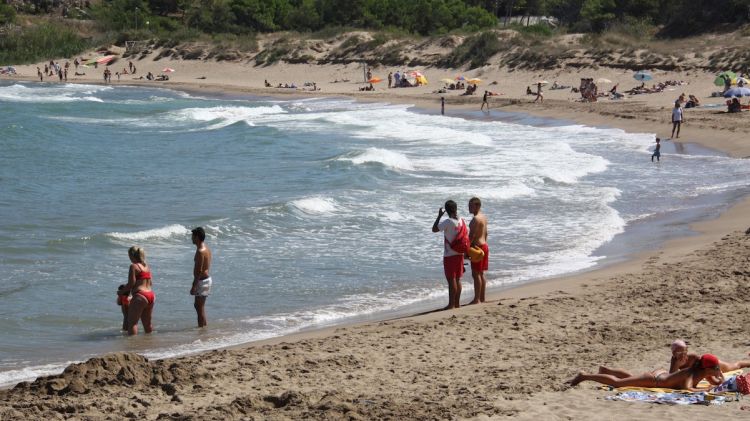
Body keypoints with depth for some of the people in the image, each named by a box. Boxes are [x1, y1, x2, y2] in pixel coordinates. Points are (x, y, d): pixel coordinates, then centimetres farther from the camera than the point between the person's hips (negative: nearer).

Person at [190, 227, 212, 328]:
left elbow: (199, 271, -23)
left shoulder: (200, 251, -20)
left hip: (202, 281, -10)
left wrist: (194, 286, -21)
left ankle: (202, 327, 2)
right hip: (206, 278, 10)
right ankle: (204, 325, 27)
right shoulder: (206, 248, 11)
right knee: (198, 305, 20)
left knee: (200, 307, -3)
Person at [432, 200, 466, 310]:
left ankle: (451, 304, -2)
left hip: (449, 255, -7)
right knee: (457, 280, 13)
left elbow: (434, 229, -12)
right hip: (459, 254, 7)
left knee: (451, 280, -4)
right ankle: (457, 303, 18)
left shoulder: (448, 222, -17)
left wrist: (439, 216, -4)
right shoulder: (461, 221, 4)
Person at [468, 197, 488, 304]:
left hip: (477, 247, -10)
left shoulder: (475, 219, -18)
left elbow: (472, 235, -21)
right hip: (484, 246, 10)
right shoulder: (483, 217, 13)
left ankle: (477, 299, -7)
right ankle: (482, 298, 18)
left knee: (476, 274, -7)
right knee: (481, 273, 14)